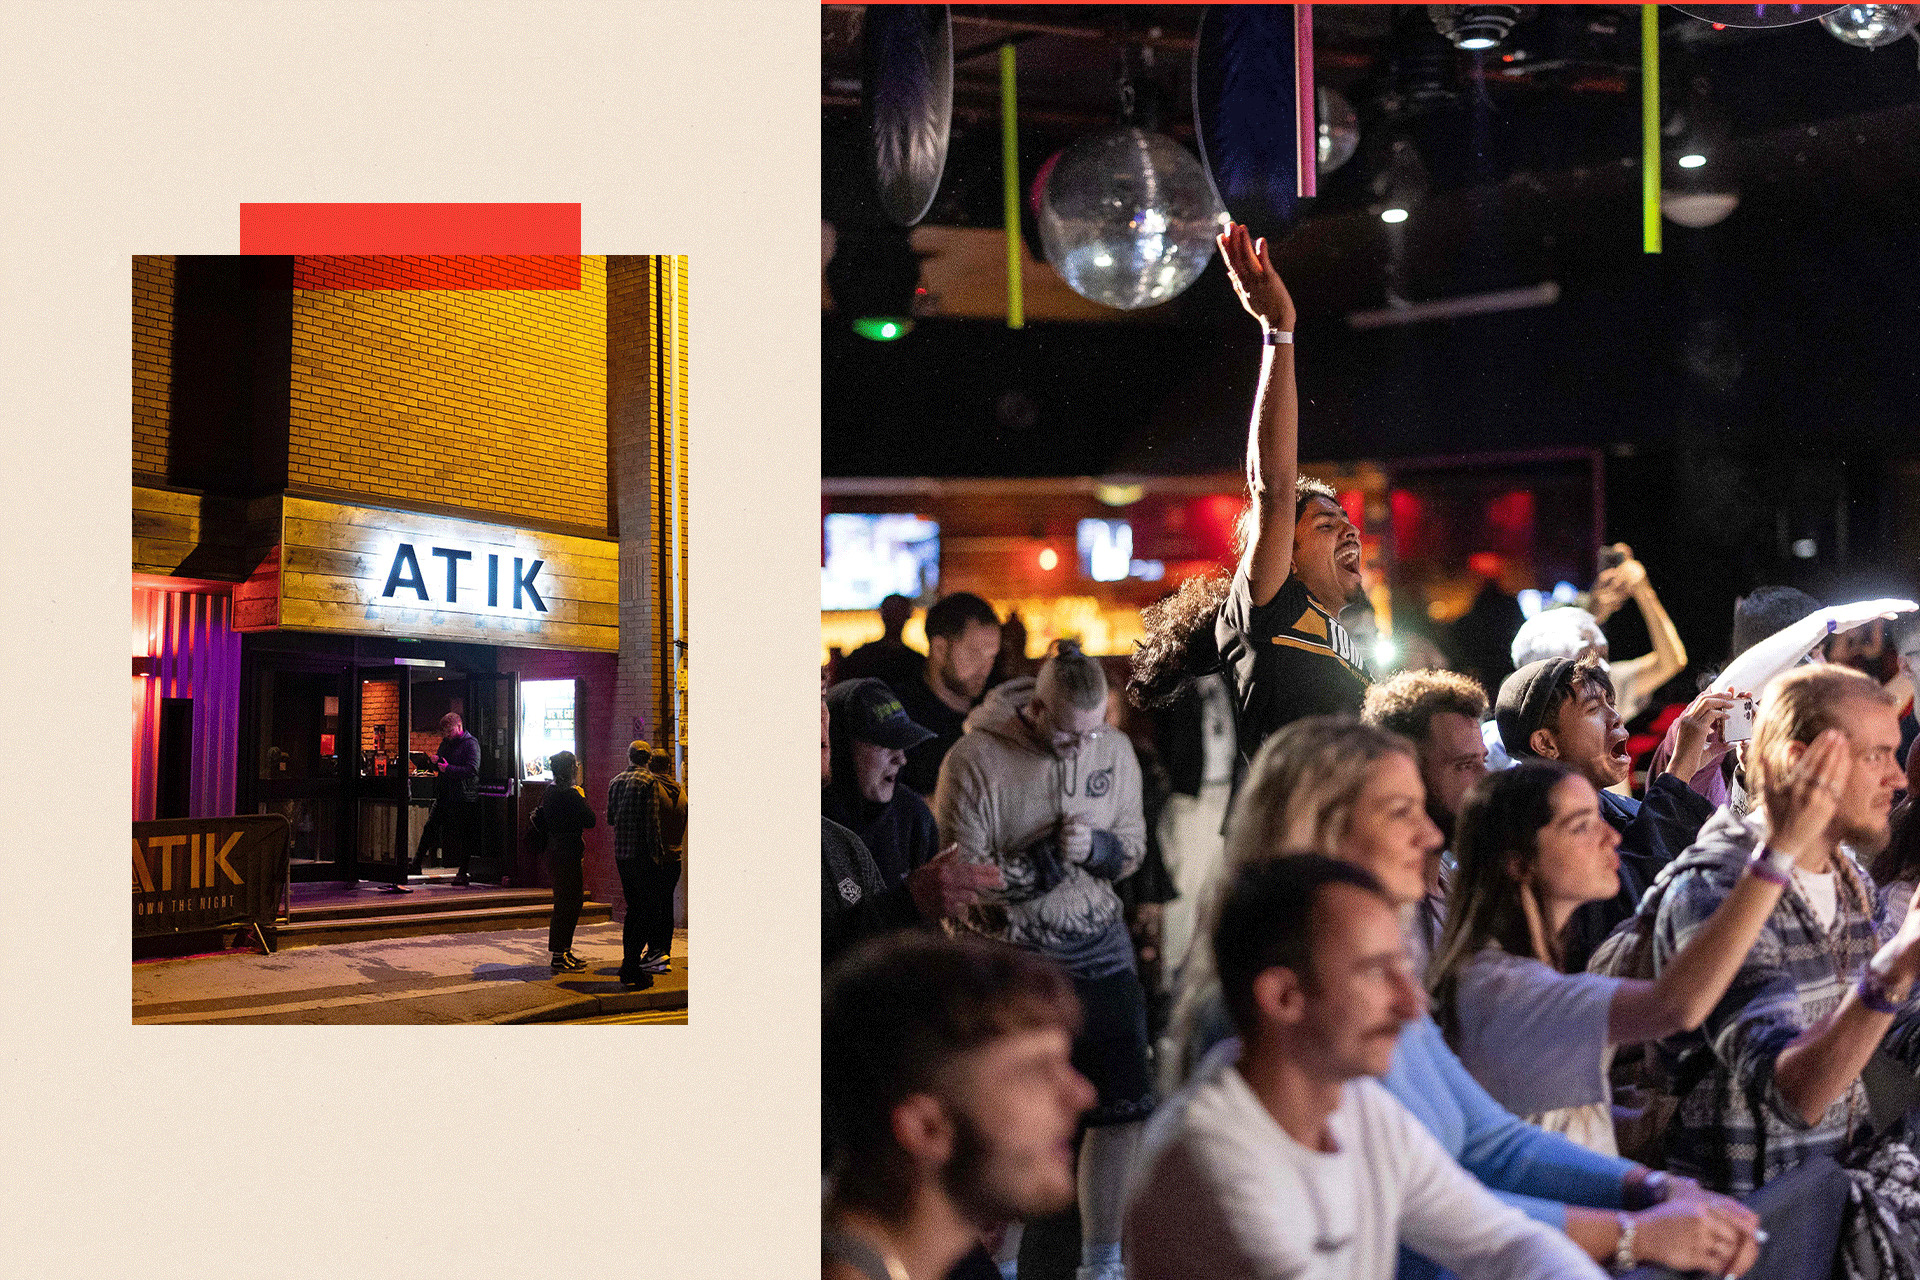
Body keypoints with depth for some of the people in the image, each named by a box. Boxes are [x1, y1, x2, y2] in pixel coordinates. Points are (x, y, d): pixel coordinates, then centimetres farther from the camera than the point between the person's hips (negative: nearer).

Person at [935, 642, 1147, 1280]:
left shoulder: (1114, 751, 0)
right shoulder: (975, 760, -15)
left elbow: (1132, 848, 9)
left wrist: (1095, 847, -14)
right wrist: (1048, 857, -20)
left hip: (1101, 947, 5)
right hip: (1015, 954, -5)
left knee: (1125, 1105, 6)